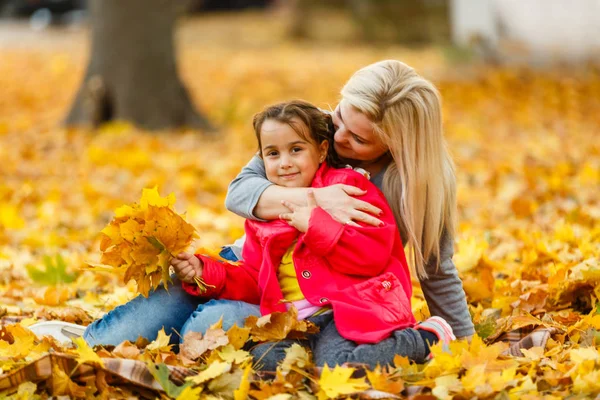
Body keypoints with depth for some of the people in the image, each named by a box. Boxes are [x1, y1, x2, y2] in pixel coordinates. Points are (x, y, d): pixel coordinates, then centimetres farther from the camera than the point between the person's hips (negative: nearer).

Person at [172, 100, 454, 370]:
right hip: (295, 321, 4)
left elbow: (375, 253, -9)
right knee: (261, 357, -28)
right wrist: (206, 273, 6)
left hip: (350, 309, -4)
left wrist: (314, 224, -12)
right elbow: (252, 281, 22)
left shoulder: (346, 185, 4)